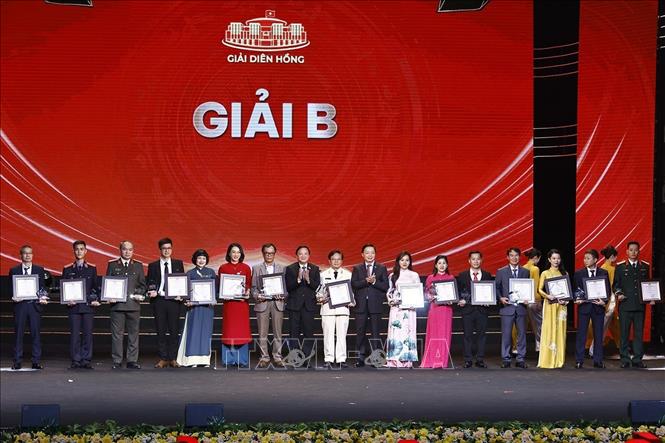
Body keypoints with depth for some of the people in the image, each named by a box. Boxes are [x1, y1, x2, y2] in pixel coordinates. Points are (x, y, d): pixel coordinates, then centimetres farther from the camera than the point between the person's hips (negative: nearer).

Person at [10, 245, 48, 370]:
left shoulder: (39, 270, 10)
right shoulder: (14, 270, 8)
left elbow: (43, 287, 8)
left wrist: (43, 298, -9)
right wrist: (13, 297, -11)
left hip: (34, 305, 0)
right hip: (20, 305, 0)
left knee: (36, 334, 0)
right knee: (18, 333, 1)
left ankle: (36, 362, 3)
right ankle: (17, 362, 5)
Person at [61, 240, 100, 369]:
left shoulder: (92, 268, 11)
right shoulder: (67, 269, 8)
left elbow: (96, 286, 12)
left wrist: (96, 300, -2)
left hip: (88, 306, 1)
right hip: (74, 306, -1)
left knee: (87, 333, -1)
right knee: (74, 334, -3)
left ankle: (86, 360, 4)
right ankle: (75, 360, 2)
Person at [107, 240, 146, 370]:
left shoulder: (138, 266, 13)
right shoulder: (112, 265, 10)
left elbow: (142, 285, 14)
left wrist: (140, 294, -5)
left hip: (133, 305, 1)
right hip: (117, 304, -1)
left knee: (133, 333, 3)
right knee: (117, 334, -1)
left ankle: (132, 361, 8)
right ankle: (117, 361, 3)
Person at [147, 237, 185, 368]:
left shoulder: (178, 264, 10)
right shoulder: (153, 266, 8)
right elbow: (149, 283, 8)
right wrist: (151, 291, -12)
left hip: (174, 300, 0)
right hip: (159, 300, 0)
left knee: (174, 331, 1)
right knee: (161, 331, 1)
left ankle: (173, 359, 7)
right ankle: (163, 359, 6)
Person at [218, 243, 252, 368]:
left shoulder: (246, 268, 9)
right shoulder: (223, 268, 7)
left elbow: (249, 284, 8)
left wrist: (247, 292, -11)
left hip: (242, 302, 0)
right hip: (229, 302, 0)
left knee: (242, 329, -1)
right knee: (229, 329, -1)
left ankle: (242, 360, 3)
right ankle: (228, 360, 4)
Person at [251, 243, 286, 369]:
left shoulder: (281, 268, 12)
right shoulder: (256, 268, 10)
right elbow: (253, 287, 7)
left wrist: (282, 296, -9)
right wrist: (257, 296, -12)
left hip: (277, 303, 1)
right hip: (262, 303, -1)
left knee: (277, 332, 1)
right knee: (262, 333, 0)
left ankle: (277, 357, 6)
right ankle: (264, 357, 5)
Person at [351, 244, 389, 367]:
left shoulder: (382, 268, 9)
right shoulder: (357, 269, 11)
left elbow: (385, 286, 0)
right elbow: (354, 284, -3)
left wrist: (374, 282, -13)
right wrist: (366, 281, -15)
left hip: (375, 305, -1)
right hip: (361, 305, 1)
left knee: (375, 332, -1)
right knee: (360, 332, 1)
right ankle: (361, 358, 6)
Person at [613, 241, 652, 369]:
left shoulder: (645, 267, 12)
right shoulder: (620, 267, 6)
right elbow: (616, 284, 7)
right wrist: (618, 294, -10)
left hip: (640, 305, 2)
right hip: (625, 305, -2)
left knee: (639, 333, 3)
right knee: (624, 333, 1)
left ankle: (637, 359, 9)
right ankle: (625, 359, 7)